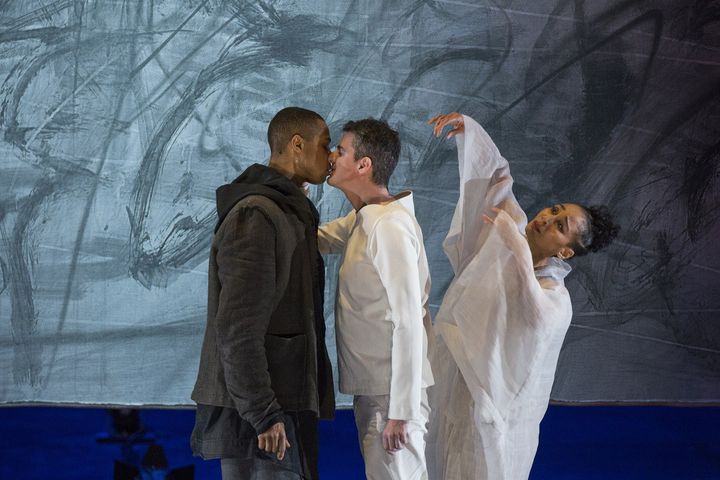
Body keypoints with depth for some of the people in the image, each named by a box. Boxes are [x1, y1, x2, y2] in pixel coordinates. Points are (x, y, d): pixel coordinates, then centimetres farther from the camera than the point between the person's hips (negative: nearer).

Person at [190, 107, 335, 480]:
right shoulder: (256, 217, -14)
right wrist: (263, 414, -22)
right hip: (255, 409, -10)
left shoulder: (286, 214, 18)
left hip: (279, 403, 10)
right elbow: (236, 329, -21)